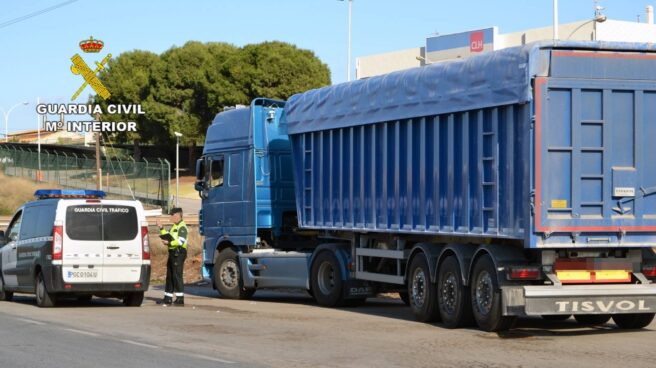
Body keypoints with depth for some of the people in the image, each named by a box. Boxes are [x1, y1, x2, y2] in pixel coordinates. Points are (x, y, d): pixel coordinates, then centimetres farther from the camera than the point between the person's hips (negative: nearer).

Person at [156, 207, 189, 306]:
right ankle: (167, 298, 18)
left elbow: (181, 241, -21)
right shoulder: (174, 227, 20)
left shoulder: (182, 227, -12)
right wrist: (161, 228, 19)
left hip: (179, 253, -10)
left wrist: (169, 243, -22)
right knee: (169, 276, 12)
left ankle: (180, 299, -8)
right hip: (173, 253, 10)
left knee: (177, 276, -10)